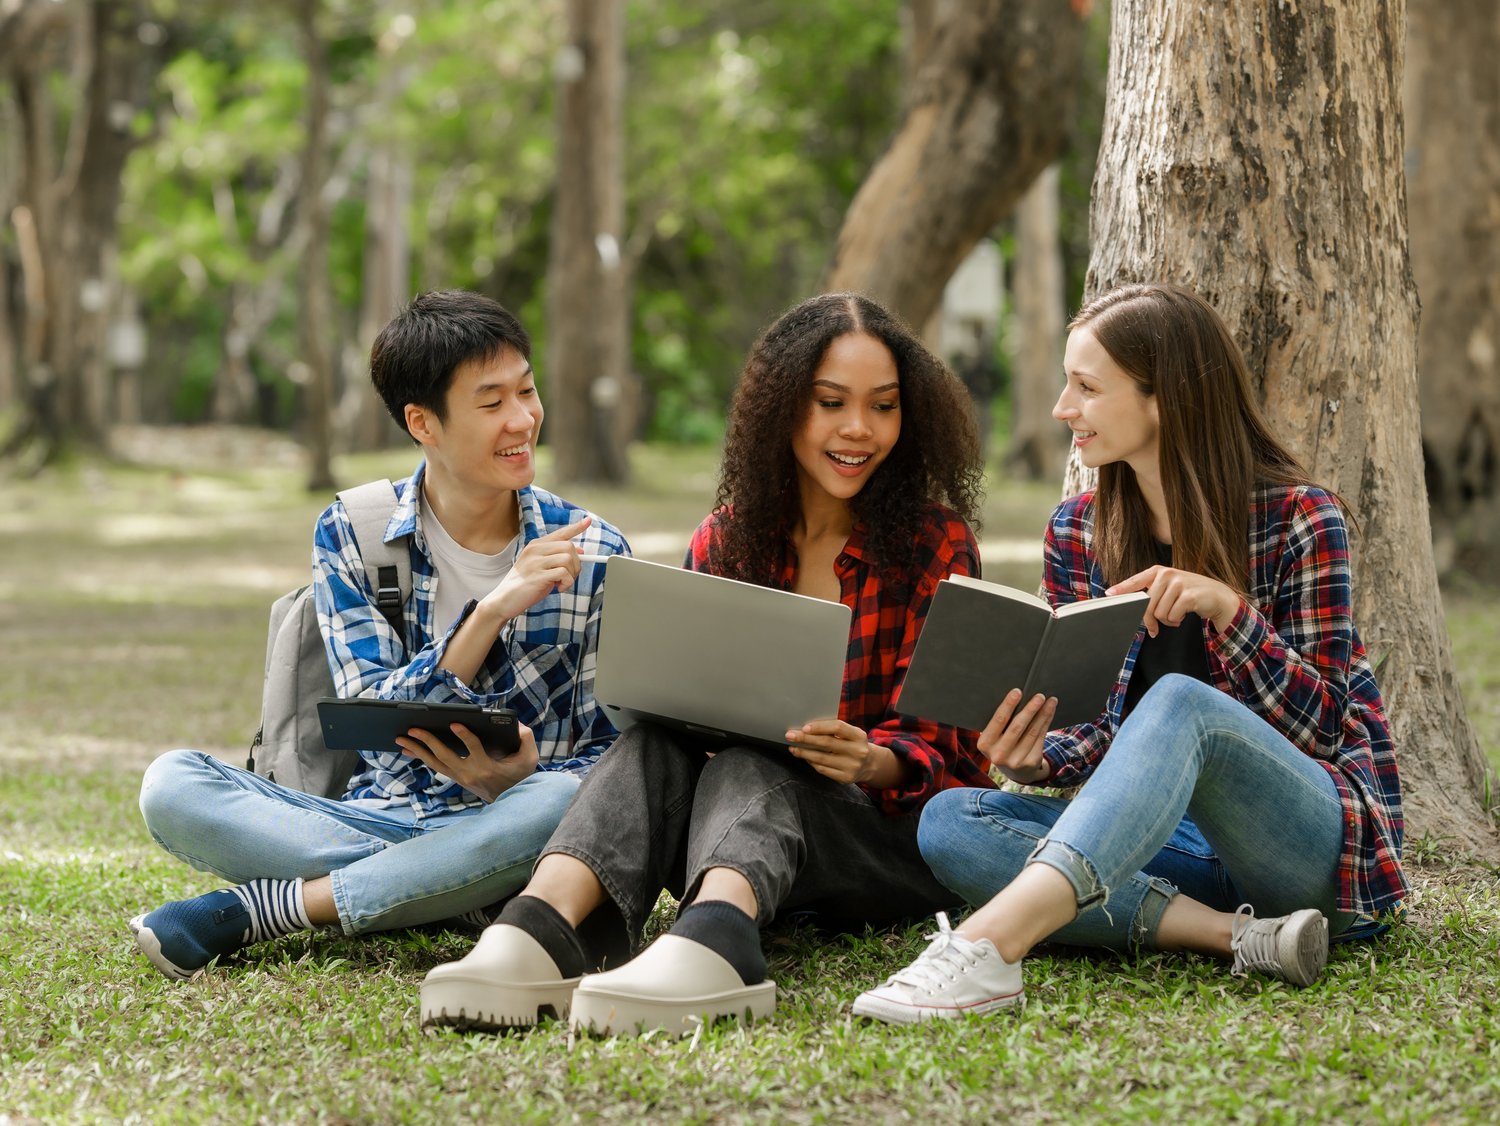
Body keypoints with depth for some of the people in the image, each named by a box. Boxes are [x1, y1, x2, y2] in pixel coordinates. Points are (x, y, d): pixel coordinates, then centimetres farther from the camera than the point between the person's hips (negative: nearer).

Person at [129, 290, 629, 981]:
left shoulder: (594, 555, 2)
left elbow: (611, 751, 2)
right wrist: (496, 608, -22)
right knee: (173, 782, -21)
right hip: (374, 819, 0)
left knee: (566, 799, -37)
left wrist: (517, 778, -21)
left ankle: (255, 909, -24)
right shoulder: (349, 536, 2)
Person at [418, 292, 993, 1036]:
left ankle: (714, 941, -69)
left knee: (750, 765, -34)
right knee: (659, 739, -27)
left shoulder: (935, 542, 1)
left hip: (902, 832, -3)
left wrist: (869, 760, -27)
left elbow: (932, 738, -3)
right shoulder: (724, 542, 9)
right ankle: (536, 932, -56)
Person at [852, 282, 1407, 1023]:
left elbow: (1319, 725, -8)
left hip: (1320, 843, -5)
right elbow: (1106, 734, 10)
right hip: (1178, 838, 5)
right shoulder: (1077, 533, 9)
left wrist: (1228, 609, -24)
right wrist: (1033, 760, -14)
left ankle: (986, 946, -56)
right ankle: (1234, 935, -31)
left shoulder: (1298, 520, -6)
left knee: (1180, 703, -36)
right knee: (950, 820, -17)